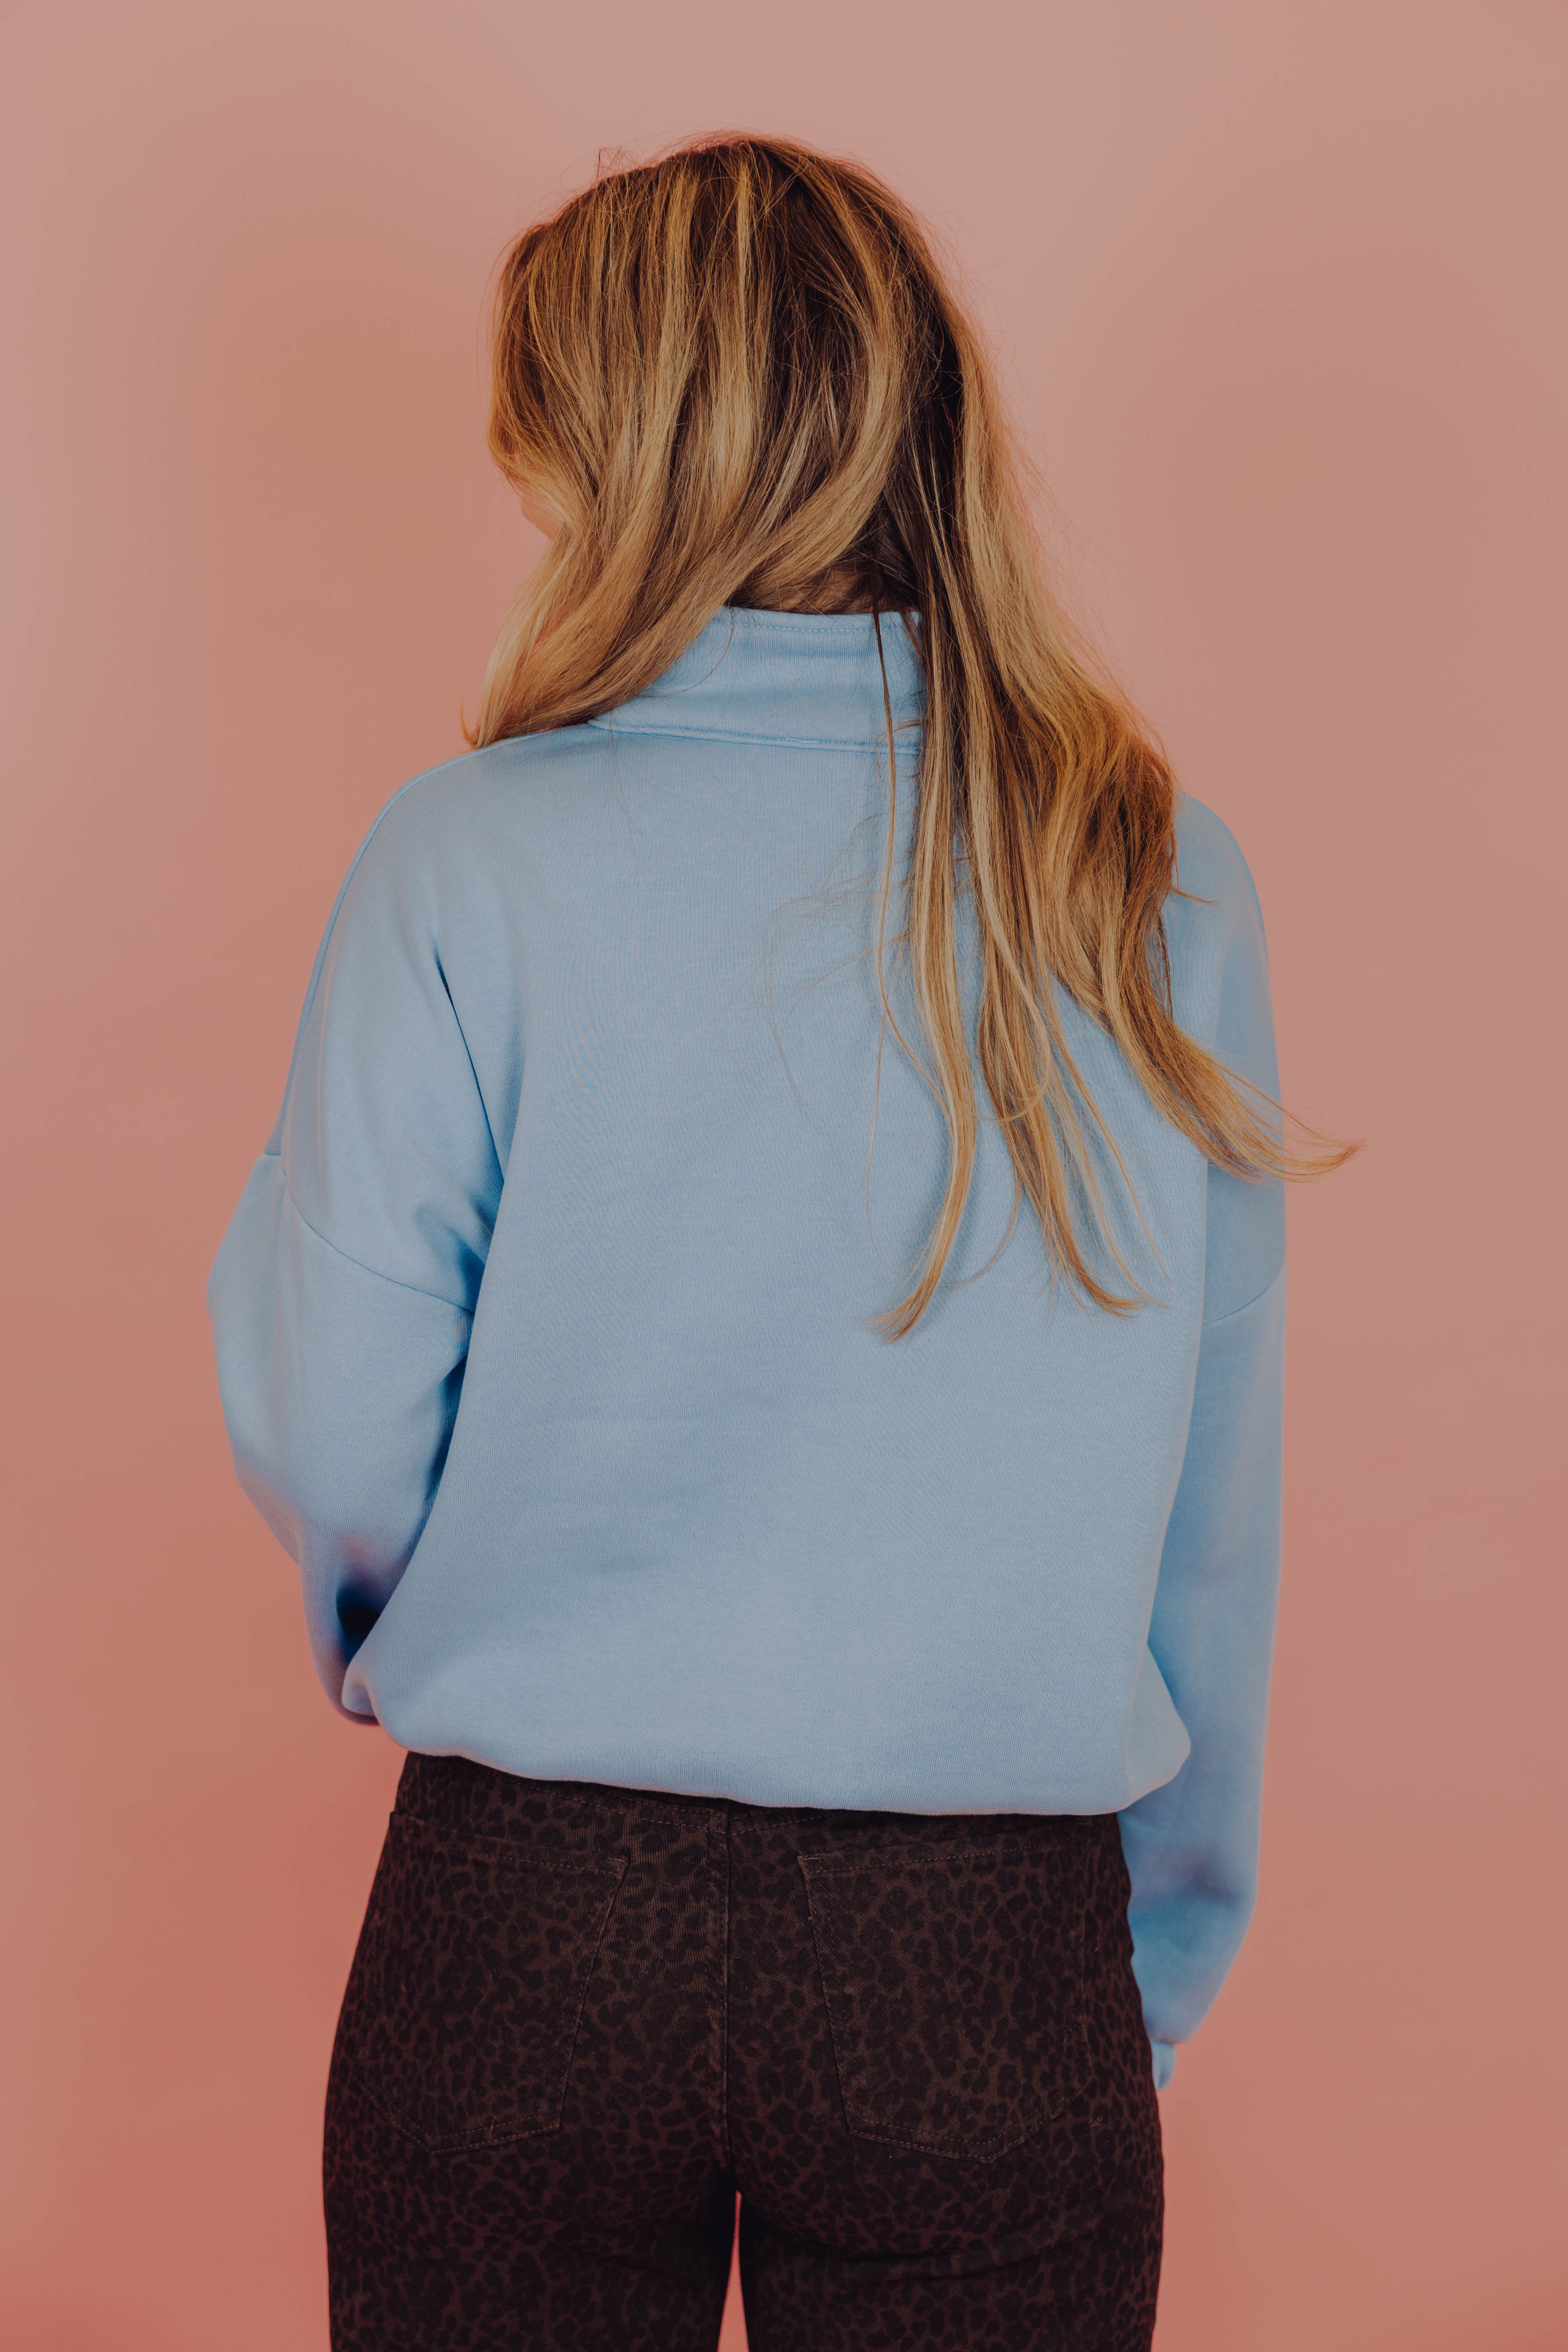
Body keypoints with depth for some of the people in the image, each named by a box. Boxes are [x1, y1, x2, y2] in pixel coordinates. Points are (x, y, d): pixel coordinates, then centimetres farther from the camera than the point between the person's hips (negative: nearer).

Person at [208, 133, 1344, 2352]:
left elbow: (331, 1459, -9)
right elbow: (1215, 1524, 0)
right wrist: (1154, 1966, 13)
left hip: (525, 1923, -1)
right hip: (996, 1967, 2)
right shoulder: (1163, 888, -6)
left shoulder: (472, 860, -12)